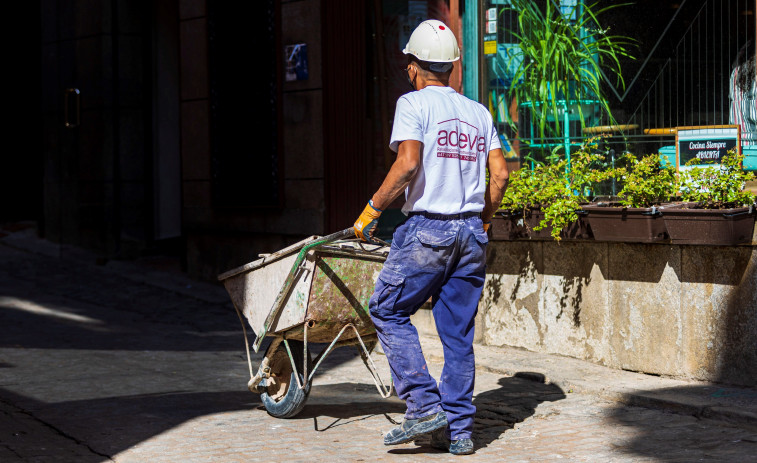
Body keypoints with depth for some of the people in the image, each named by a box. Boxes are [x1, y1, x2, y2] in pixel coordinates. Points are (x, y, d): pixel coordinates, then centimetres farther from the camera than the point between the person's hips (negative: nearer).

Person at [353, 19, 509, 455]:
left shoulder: (414, 104, -3)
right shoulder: (479, 112, 14)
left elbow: (408, 164, -17)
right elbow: (500, 174, 9)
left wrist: (371, 212, -9)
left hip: (428, 228, -6)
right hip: (471, 232, 6)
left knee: (388, 311, 8)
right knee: (459, 332, 9)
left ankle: (425, 406, -3)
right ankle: (458, 430, 11)